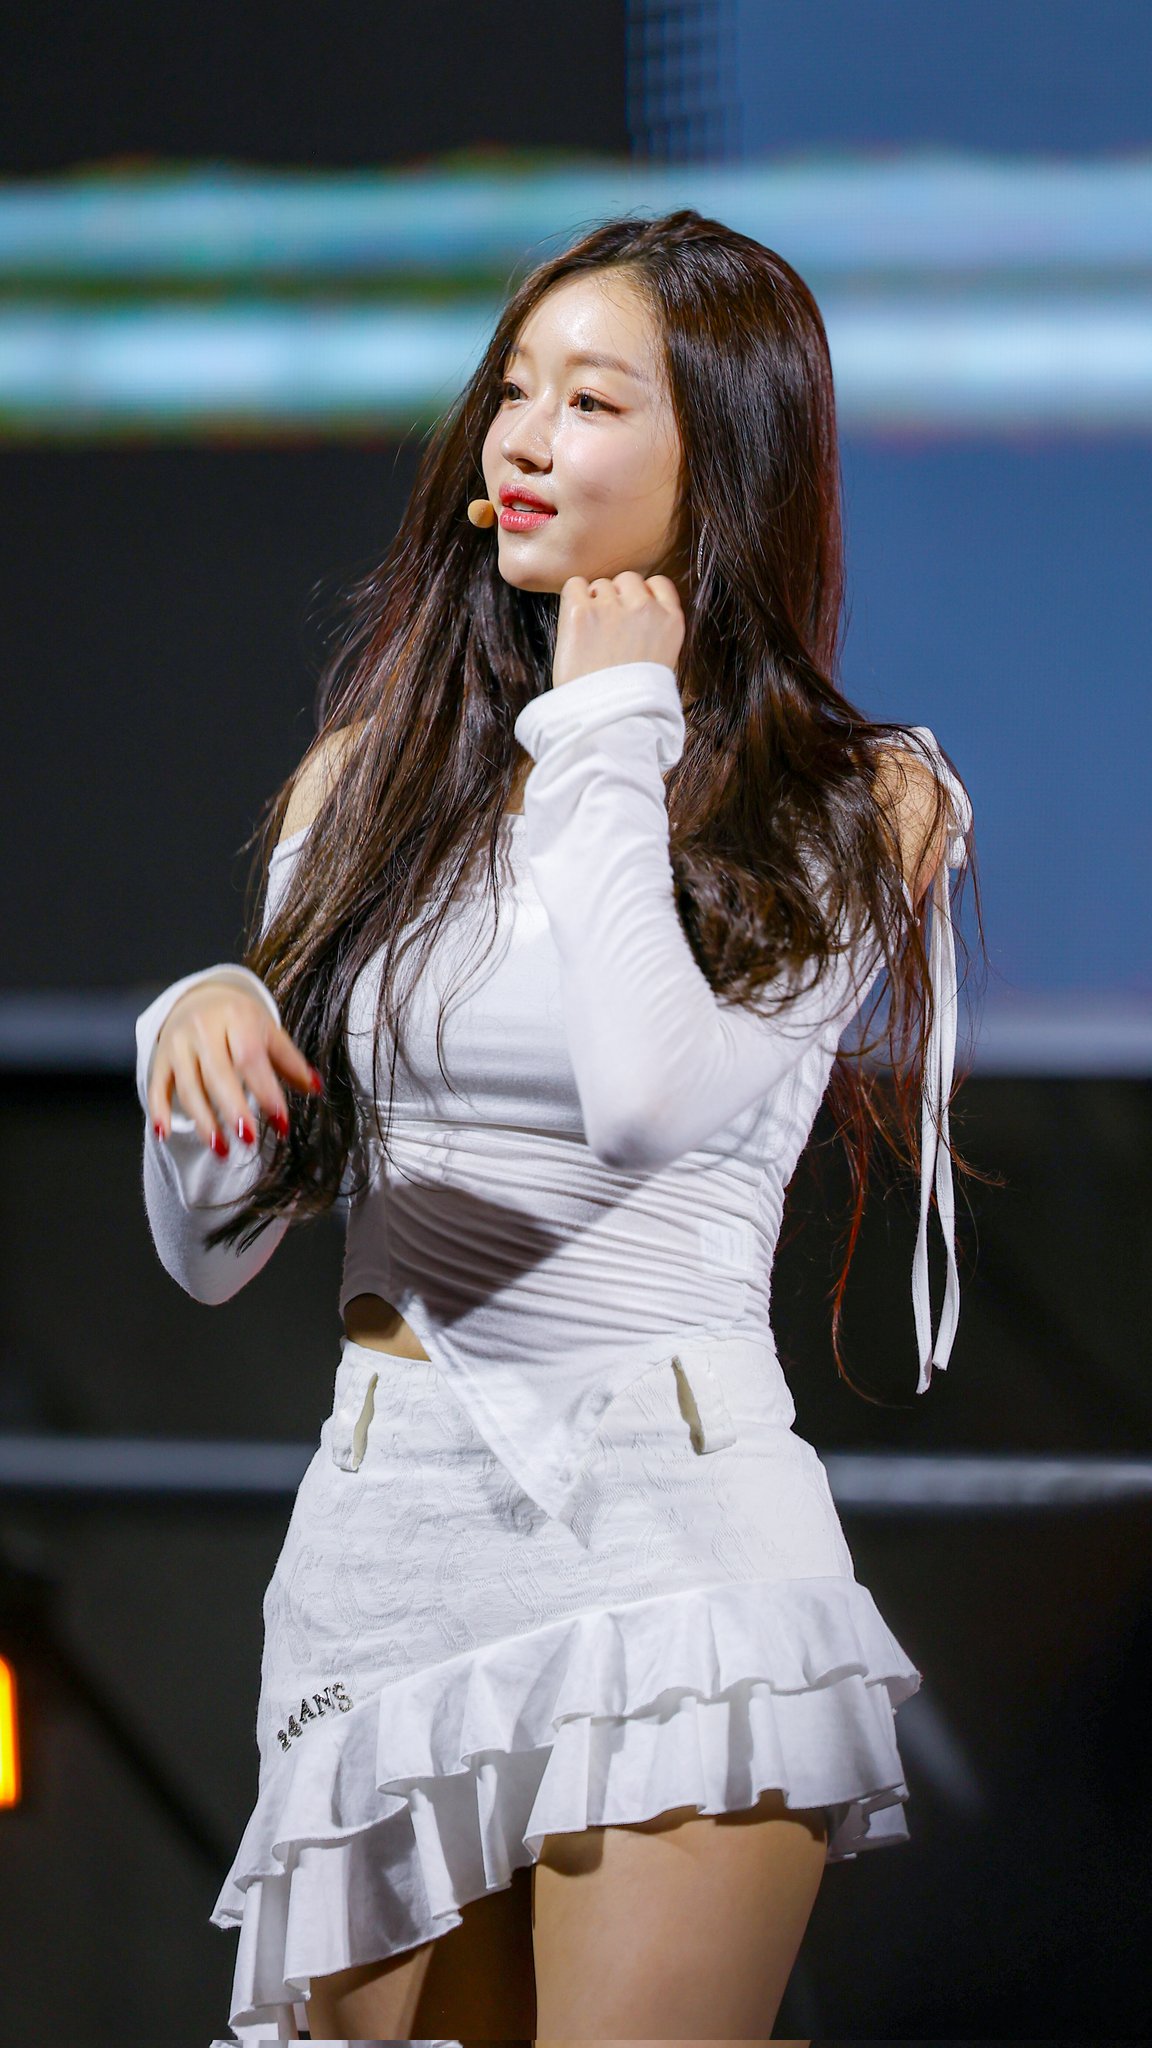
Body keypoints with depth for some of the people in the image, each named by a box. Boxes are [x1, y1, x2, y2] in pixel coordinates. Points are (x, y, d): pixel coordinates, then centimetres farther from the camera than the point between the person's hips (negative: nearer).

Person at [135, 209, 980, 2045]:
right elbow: (213, 1252, 13)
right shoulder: (371, 774, 13)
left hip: (681, 1527, -4)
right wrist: (200, 1031, -9)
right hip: (388, 1523, 4)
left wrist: (614, 739, -5)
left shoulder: (859, 804, 3)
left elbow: (656, 1099, -18)